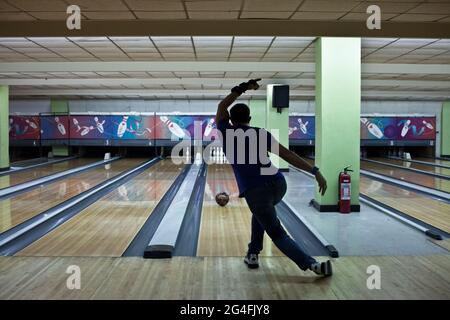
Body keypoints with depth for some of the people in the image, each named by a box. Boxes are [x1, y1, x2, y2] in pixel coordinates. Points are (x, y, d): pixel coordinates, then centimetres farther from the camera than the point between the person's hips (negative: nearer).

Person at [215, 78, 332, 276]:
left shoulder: (226, 133, 7)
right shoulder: (261, 133, 10)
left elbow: (221, 108, 25)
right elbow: (287, 155, -1)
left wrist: (242, 88, 19)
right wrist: (315, 172, -4)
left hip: (255, 191, -4)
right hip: (277, 185, 4)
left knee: (278, 234, 4)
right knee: (260, 213, 35)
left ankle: (313, 265, -12)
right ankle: (252, 253, 33)